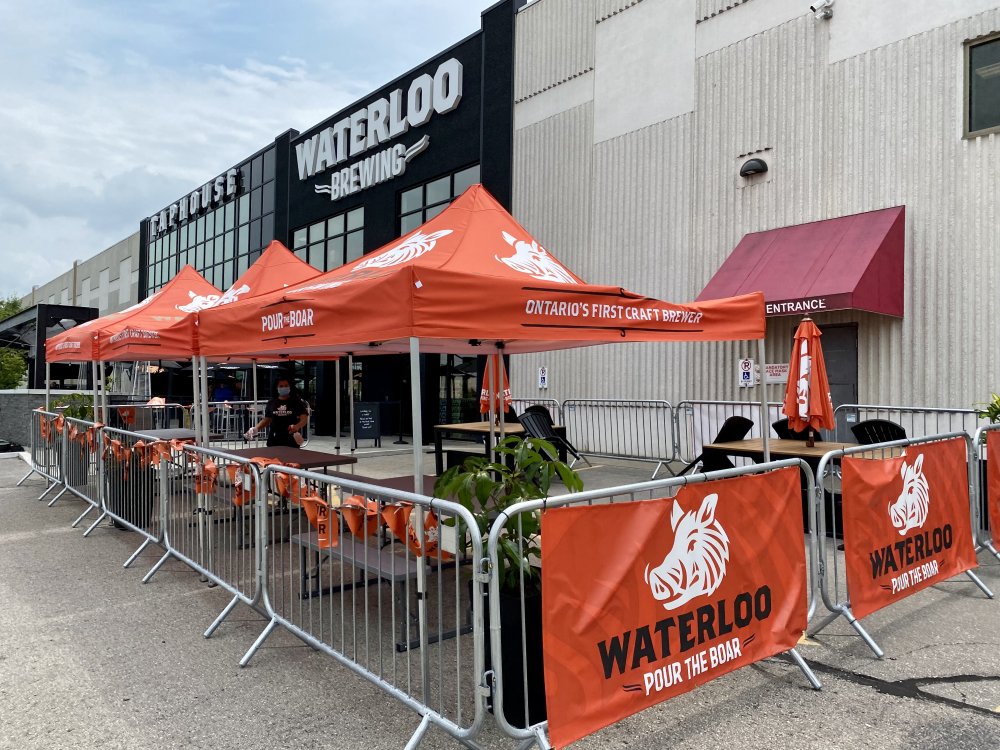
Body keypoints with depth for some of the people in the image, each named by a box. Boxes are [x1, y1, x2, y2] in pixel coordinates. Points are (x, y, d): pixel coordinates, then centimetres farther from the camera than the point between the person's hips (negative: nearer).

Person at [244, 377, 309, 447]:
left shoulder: (296, 401, 1)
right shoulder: (272, 403, 11)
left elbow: (304, 419, -6)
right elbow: (267, 419, 17)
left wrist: (296, 427, -25)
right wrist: (255, 429, 3)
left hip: (291, 441, -3)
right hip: (274, 440, 3)